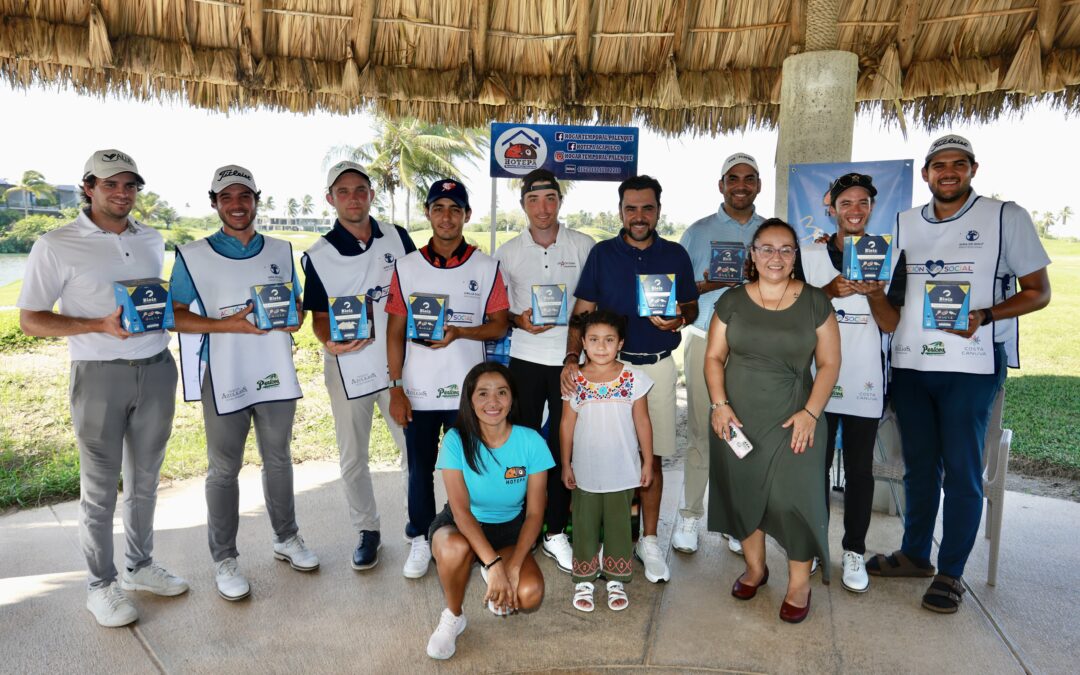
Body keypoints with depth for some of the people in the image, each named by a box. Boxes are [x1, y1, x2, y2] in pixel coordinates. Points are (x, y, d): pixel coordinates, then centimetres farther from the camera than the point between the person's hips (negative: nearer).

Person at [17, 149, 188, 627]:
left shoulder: (152, 240, 9)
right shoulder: (56, 246, -7)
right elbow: (30, 320, -6)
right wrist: (101, 326, -20)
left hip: (156, 369, 5)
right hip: (100, 374, -4)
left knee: (145, 479, 15)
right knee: (100, 488, 5)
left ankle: (140, 566, 31)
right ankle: (100, 585, 21)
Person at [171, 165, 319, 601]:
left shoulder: (281, 252, 8)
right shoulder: (193, 257, -3)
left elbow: (297, 305, 13)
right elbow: (176, 316, -6)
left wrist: (293, 316, -11)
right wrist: (229, 325, -20)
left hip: (276, 373, 3)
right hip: (224, 378, -3)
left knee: (279, 459, 16)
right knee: (224, 470, 7)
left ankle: (286, 538, 33)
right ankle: (224, 559, 21)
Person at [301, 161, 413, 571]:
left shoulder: (398, 239, 1)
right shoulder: (318, 256, -2)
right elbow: (319, 317, -1)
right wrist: (330, 343, -22)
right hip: (348, 367, 0)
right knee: (353, 459, 10)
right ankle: (367, 531, 29)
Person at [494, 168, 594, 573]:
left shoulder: (584, 246, 2)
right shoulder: (508, 252, 5)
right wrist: (519, 320, -10)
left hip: (571, 358, -1)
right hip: (525, 357, 1)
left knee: (564, 445, 4)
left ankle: (555, 531, 17)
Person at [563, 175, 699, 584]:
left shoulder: (676, 255, 5)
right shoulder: (602, 254, 2)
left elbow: (692, 307, 12)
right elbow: (582, 312, 0)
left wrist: (679, 318, -12)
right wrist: (572, 358, -13)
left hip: (658, 366, 1)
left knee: (652, 456, 7)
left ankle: (649, 540, 20)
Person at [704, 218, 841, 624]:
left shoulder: (814, 302, 0)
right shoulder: (732, 301, 4)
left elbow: (829, 363, 0)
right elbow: (714, 356, 5)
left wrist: (810, 412, -10)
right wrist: (719, 403, -8)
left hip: (792, 421, -2)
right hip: (737, 419, 2)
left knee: (793, 498, -5)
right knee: (742, 494, 10)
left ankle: (800, 584, 14)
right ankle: (755, 567, 31)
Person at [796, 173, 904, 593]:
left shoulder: (891, 257, 3)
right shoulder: (808, 256, 2)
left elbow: (890, 325, 0)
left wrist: (875, 294, -19)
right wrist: (830, 291, -17)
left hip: (865, 380, 0)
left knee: (860, 469, 7)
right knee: (816, 464, 9)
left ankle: (854, 552, 21)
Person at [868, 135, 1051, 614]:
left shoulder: (1006, 218, 0)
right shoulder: (903, 224, 11)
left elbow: (1038, 292, -1)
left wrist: (984, 316, -17)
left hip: (971, 365, -4)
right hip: (909, 363, 4)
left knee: (961, 470, 1)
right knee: (918, 465, 13)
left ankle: (951, 572, 14)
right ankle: (915, 553, 28)